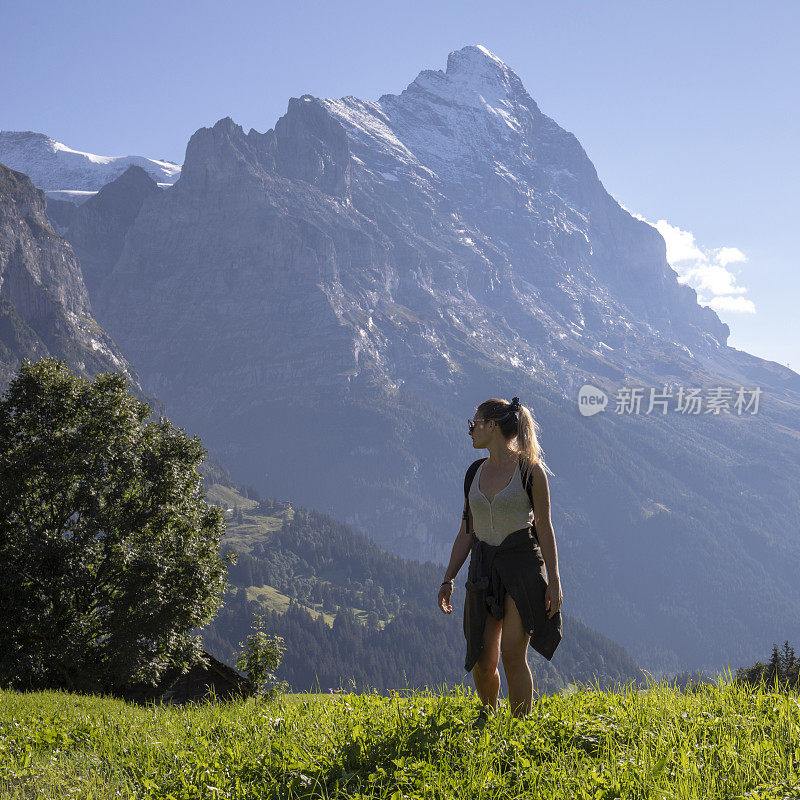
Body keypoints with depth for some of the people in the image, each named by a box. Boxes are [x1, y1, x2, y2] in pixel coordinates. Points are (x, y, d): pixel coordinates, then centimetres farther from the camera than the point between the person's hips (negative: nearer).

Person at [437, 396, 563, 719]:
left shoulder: (530, 470, -4)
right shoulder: (475, 472, 11)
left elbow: (544, 528, -3)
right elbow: (466, 531, 15)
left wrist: (554, 580, -7)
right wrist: (448, 579, 11)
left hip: (522, 563, -4)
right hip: (483, 568, 5)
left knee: (512, 654, -14)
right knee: (482, 662, 1)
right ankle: (488, 718, 28)